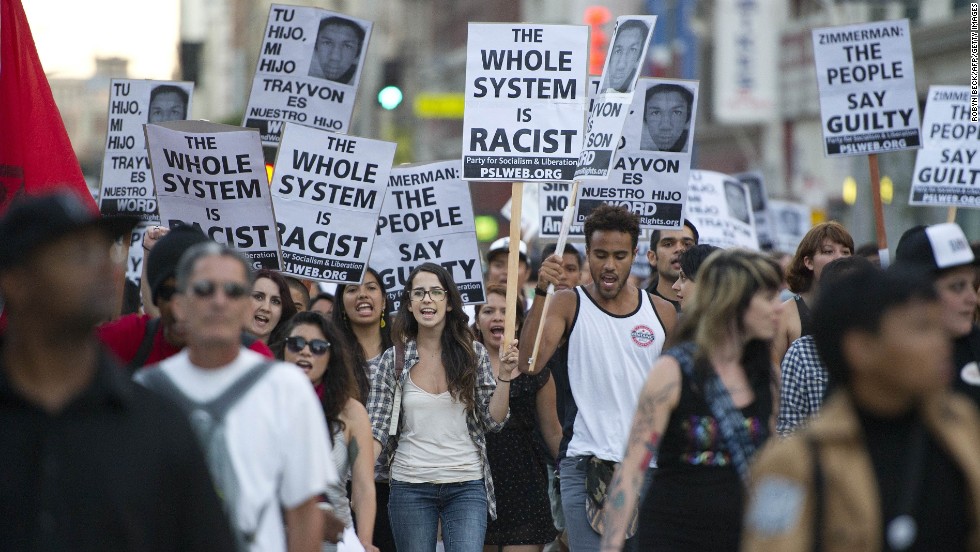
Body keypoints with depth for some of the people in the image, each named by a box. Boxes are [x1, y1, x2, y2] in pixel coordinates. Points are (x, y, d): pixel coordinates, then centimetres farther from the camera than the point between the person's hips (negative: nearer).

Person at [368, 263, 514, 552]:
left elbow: (494, 421, 2)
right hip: (410, 487, 0)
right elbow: (375, 429, -2)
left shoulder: (473, 353, 1)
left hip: (466, 487, 0)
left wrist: (504, 375, -12)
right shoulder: (394, 359, 0)